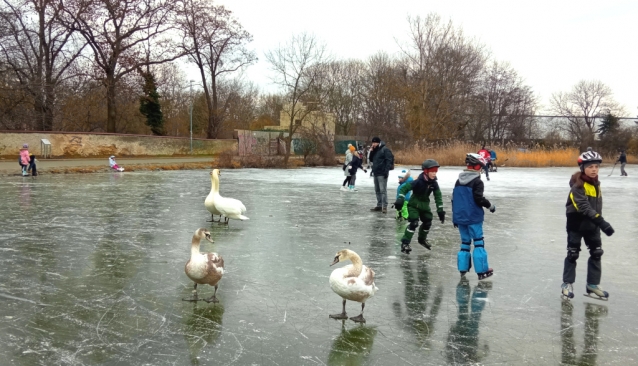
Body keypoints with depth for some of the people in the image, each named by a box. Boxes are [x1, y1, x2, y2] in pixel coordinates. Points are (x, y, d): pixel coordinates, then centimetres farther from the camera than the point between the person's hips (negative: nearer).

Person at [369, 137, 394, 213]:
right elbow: (371, 160, 21)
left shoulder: (385, 149, -10)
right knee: (377, 190, 13)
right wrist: (371, 152, 4)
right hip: (376, 173, 9)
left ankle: (384, 206, -9)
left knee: (383, 190, -10)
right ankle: (379, 205, 21)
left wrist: (386, 171, -22)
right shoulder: (375, 150, 16)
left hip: (382, 174, -9)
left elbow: (389, 161, -16)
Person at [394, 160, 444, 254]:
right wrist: (400, 200, -33)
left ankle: (422, 239, 39)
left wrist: (440, 210, -3)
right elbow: (404, 188, -24)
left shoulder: (434, 183, -9)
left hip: (425, 205, 6)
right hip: (414, 205, -6)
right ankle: (405, 243, -11)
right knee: (414, 223, -18)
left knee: (428, 222, 13)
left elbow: (438, 196, -1)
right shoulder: (418, 182, -27)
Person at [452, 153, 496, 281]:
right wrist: (489, 205, -1)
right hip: (473, 218, -7)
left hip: (460, 217, 7)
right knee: (478, 242, -1)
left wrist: (455, 217, 20)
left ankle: (463, 269, 16)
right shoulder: (477, 181, -11)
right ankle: (481, 271, 0)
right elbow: (478, 198, -19)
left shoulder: (459, 181, 11)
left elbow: (454, 199, 14)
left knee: (465, 241, 15)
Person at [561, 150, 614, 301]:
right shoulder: (578, 185, -21)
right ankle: (567, 284, 14)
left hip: (592, 225, 7)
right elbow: (584, 207, -31)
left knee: (596, 253, 8)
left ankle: (593, 284, 19)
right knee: (573, 254, 2)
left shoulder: (596, 183, 4)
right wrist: (601, 222, -37)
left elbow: (597, 206, 14)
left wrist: (598, 222, 14)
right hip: (576, 224, -7)